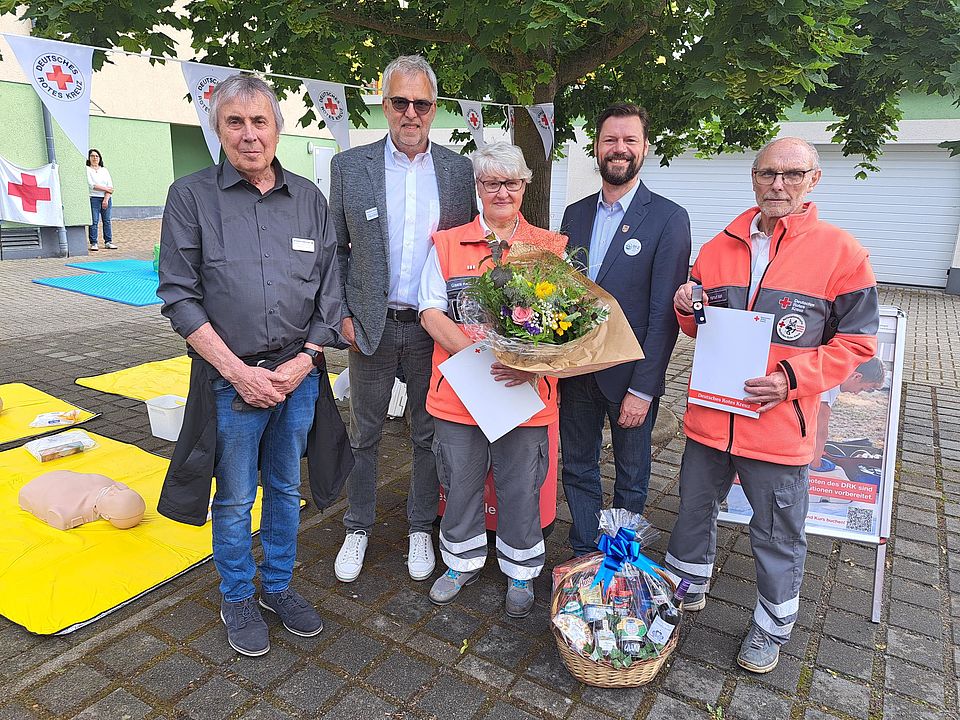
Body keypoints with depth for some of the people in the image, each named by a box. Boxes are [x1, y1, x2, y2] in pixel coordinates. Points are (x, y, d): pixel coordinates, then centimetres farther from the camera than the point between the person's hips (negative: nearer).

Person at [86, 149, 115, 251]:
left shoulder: (105, 170, 13)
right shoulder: (87, 170, 1)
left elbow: (110, 186, 5)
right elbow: (91, 185, -11)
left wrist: (106, 199, -7)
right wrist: (106, 189, -9)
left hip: (106, 198, 4)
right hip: (93, 198, -4)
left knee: (107, 220, 5)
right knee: (94, 221, -5)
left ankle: (108, 242, 11)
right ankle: (94, 243, -2)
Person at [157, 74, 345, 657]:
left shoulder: (309, 198, 6)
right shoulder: (191, 196, -2)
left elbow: (330, 287, 6)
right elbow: (179, 295, -6)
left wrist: (305, 358, -7)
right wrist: (238, 370, -13)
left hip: (299, 376, 3)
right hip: (231, 380, -2)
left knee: (286, 489, 16)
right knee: (235, 498, 11)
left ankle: (279, 587, 37)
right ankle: (238, 600, 33)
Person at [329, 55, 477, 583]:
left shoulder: (458, 170, 2)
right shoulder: (349, 167, -1)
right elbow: (335, 248, 4)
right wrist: (343, 314, -4)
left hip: (434, 327, 1)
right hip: (371, 325, 0)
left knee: (429, 435, 12)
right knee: (364, 434, 13)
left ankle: (420, 529, 32)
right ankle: (357, 528, 32)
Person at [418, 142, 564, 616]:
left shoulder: (551, 247, 5)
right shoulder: (447, 244, 6)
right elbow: (431, 311, -1)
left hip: (525, 394, 0)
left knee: (520, 488, 10)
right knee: (460, 483, 14)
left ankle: (520, 572, 34)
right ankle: (462, 562, 38)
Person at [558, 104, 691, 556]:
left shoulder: (668, 218, -9)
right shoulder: (575, 214, 8)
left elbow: (664, 313, -12)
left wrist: (642, 389, -16)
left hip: (630, 376, -4)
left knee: (631, 477, 13)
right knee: (577, 470, 15)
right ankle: (584, 555, 34)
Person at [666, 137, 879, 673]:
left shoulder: (841, 252, -6)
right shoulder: (719, 248, 6)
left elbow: (856, 341, -5)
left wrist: (793, 379, -17)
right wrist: (687, 309, -8)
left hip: (780, 424, -3)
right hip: (710, 416, 4)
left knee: (779, 534, 12)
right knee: (695, 508, 20)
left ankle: (773, 625, 35)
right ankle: (688, 587, 44)